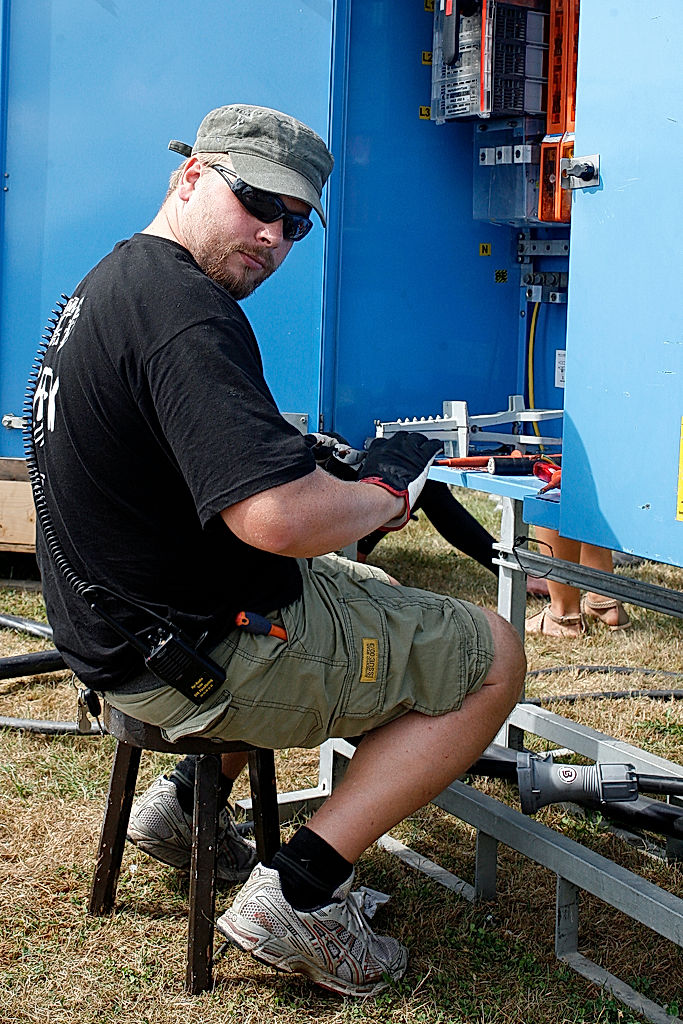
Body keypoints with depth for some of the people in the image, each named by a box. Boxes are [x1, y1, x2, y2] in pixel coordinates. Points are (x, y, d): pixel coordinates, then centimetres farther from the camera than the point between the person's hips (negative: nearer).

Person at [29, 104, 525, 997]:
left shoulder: (109, 283, 10)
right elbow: (278, 516, -35)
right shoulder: (184, 311, -24)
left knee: (373, 591, 33)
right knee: (492, 659, -1)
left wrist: (338, 479, 9)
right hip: (193, 658, -10)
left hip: (122, 626, 10)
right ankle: (298, 893, -3)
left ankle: (190, 800, 25)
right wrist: (384, 493, -14)